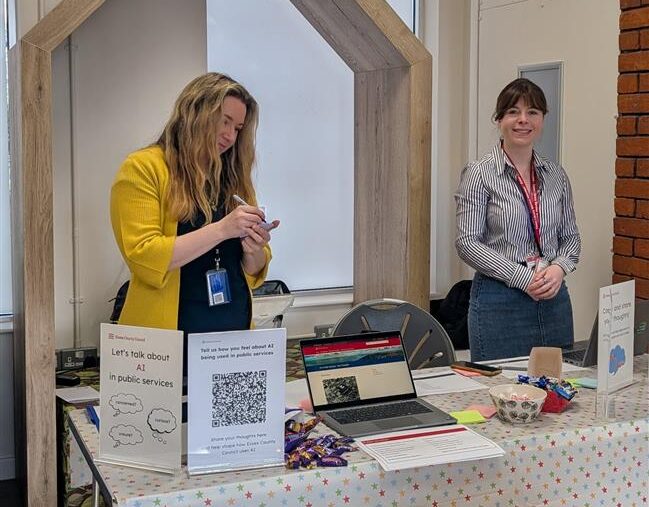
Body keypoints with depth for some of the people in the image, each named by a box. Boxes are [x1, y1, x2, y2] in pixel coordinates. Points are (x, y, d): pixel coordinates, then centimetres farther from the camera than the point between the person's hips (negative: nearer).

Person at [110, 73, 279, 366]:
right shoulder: (141, 169, -5)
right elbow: (143, 257, -16)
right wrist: (221, 229, -20)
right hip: (168, 334, -5)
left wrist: (254, 250, -8)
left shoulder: (234, 177, 11)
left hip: (235, 331, 5)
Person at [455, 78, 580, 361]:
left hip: (553, 299, 5)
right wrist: (523, 277, -16)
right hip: (499, 300, -5)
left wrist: (559, 267, -8)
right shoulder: (479, 174, -5)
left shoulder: (556, 175, 9)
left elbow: (570, 236, 14)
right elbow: (467, 242, -11)